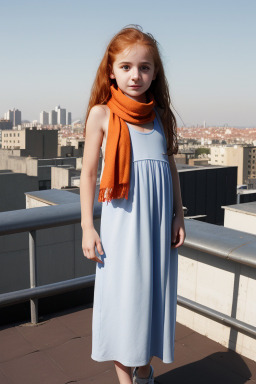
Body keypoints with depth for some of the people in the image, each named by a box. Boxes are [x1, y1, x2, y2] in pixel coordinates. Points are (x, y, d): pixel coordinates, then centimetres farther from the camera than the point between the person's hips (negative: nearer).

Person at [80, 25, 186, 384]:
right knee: (122, 297, 4)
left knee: (154, 293, 13)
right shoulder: (102, 114, -4)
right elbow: (88, 172, -3)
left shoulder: (161, 115, 6)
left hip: (158, 220, 4)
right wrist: (87, 227, -5)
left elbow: (171, 166, 12)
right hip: (122, 221, -4)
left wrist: (178, 215, 7)